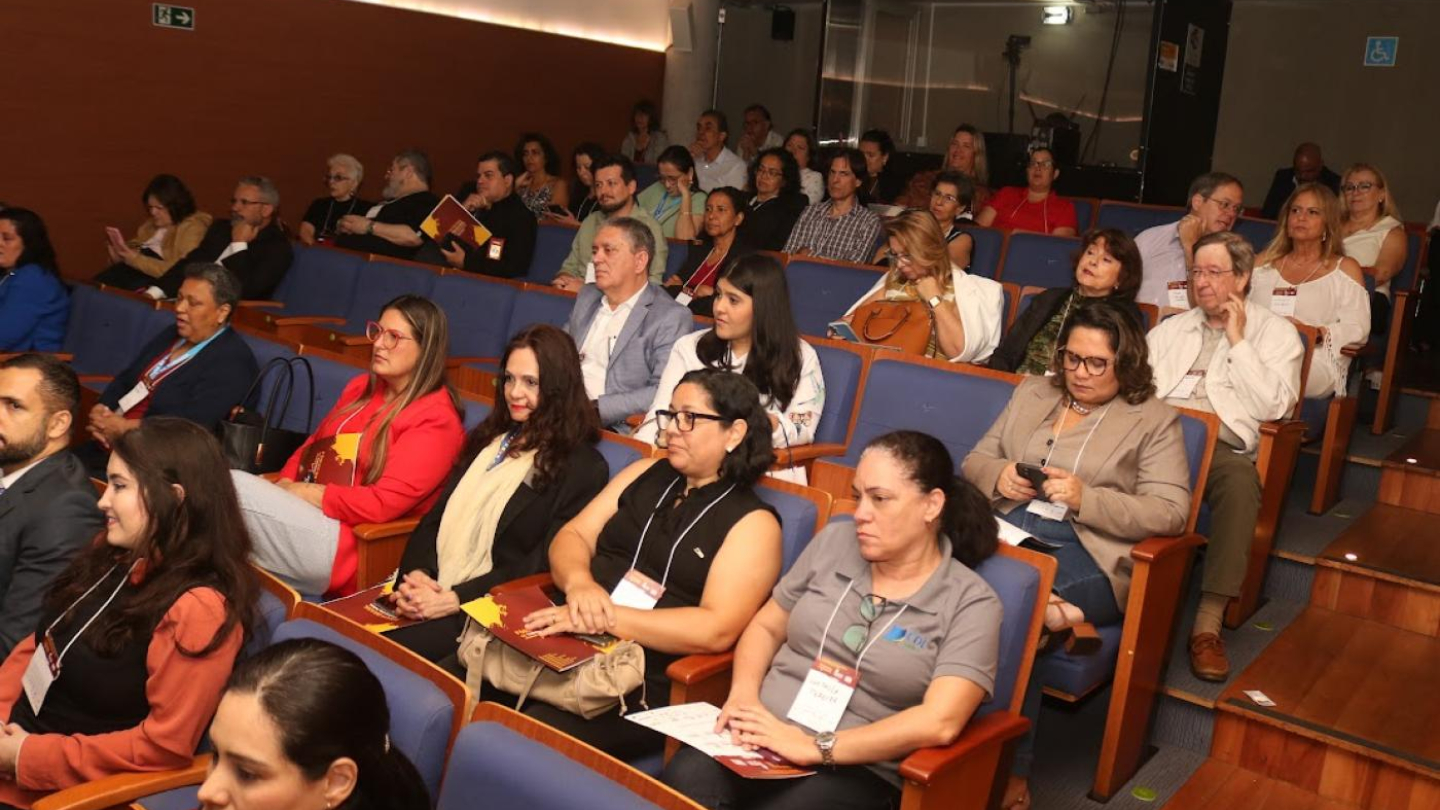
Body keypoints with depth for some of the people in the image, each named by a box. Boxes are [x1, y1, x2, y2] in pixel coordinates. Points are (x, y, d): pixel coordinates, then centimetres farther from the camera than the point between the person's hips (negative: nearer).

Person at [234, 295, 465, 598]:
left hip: (349, 548, -7)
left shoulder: (436, 420, -10)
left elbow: (383, 503, -17)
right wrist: (283, 486, -1)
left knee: (235, 487, -21)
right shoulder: (361, 387, 17)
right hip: (306, 517, 7)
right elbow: (313, 445, 20)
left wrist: (300, 492, -11)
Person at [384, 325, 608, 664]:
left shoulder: (583, 468, -3)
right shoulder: (489, 438, 18)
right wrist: (415, 574, -6)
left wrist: (457, 598, -18)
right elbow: (435, 518, 15)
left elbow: (543, 566, -11)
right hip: (429, 593, 6)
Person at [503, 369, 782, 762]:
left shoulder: (752, 523, -2)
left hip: (648, 686, -5)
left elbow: (717, 630, -14)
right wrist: (578, 583, -11)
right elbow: (572, 536, 13)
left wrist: (609, 618, -20)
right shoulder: (645, 474, 17)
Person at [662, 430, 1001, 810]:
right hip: (758, 737, 4)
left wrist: (816, 747, -20)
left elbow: (940, 722, -16)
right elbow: (766, 627, 17)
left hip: (856, 769, -3)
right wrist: (743, 693, -4)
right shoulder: (834, 542, 9)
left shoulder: (971, 603, -4)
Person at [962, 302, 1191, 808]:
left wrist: (1084, 497, -15)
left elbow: (1170, 513, -4)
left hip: (1087, 551, -4)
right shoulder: (1031, 394, 19)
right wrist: (999, 477, -2)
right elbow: (975, 461, 22)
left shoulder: (1154, 420, 6)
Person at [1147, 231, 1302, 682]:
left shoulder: (1274, 333, 13)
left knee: (1240, 478, -38)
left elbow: (1273, 407, -3)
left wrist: (1237, 341, -2)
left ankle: (1208, 624, -36)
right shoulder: (1172, 328, 26)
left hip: (1221, 447, -3)